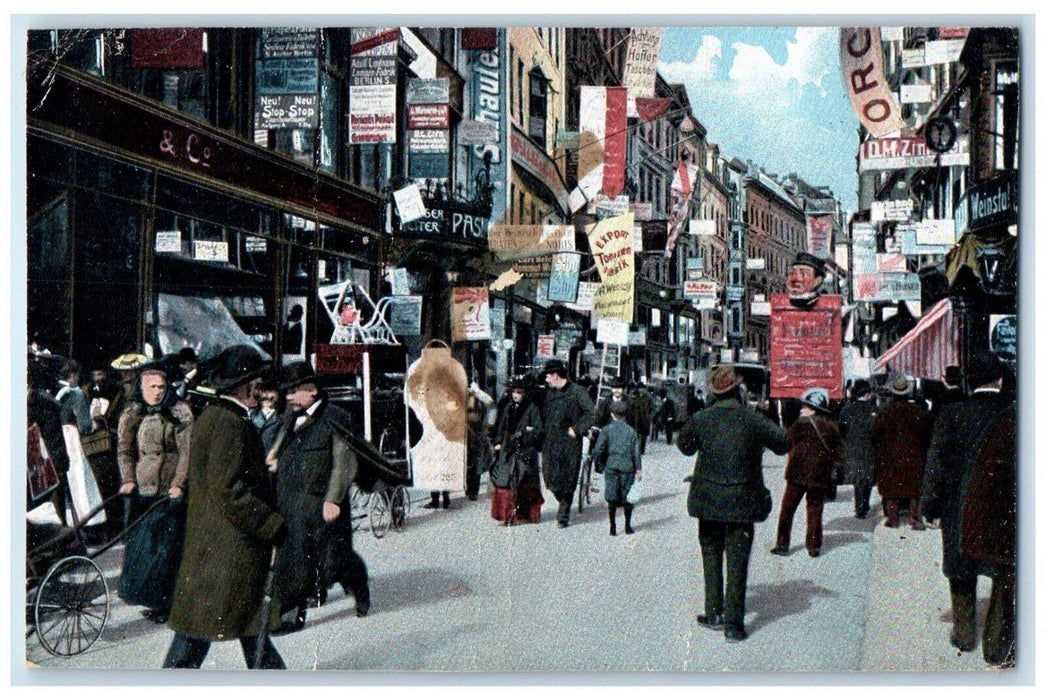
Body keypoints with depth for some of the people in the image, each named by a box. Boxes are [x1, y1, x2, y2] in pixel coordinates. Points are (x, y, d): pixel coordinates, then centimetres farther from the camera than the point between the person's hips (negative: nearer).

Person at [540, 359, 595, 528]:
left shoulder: (577, 392, -7)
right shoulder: (549, 393, 13)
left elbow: (591, 413, -13)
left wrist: (577, 429, -13)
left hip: (570, 442, -5)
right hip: (551, 442, 6)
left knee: (568, 481, 0)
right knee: (550, 476, 1)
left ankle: (563, 515, 9)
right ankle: (564, 506, 25)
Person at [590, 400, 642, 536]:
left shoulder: (606, 430, 1)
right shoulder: (631, 431, 5)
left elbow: (599, 449, -4)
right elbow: (636, 452, 3)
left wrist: (595, 459, 14)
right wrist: (638, 470, 5)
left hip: (611, 467, -1)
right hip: (627, 467, 1)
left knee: (611, 499, 4)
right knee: (627, 498, 11)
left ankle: (613, 527, 4)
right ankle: (628, 526, 15)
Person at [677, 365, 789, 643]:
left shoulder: (700, 419, -5)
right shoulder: (752, 418, -11)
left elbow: (685, 446, 12)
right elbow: (783, 444, 0)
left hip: (708, 501, 2)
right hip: (742, 502, -2)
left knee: (711, 557, 17)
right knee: (737, 562, 5)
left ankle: (714, 613, 23)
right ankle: (733, 623, 8)